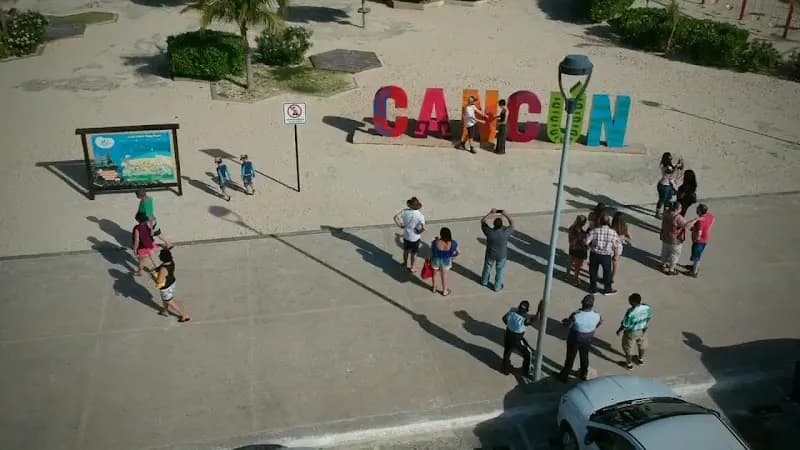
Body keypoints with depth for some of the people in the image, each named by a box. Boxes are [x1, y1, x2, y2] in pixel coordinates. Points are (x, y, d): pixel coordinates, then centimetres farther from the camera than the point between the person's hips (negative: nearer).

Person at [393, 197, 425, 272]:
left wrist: (400, 225, -3)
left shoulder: (405, 211, -18)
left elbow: (396, 217, -16)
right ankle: (411, 267, 35)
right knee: (413, 253, 19)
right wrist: (419, 232, -13)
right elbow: (423, 228, -34)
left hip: (406, 235, 3)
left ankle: (405, 263, 49)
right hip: (415, 237, -3)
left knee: (406, 250, 28)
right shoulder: (420, 215, -27)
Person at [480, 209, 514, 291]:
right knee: (500, 270, 22)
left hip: (490, 254, 1)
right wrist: (505, 214, -15)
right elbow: (512, 223, -13)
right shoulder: (505, 232, -31)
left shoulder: (489, 232, -31)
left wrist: (491, 213, -16)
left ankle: (484, 281, 50)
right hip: (501, 255, -1)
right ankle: (497, 287, 37)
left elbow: (482, 221, -15)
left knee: (487, 267, 27)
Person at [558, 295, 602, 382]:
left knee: (570, 357, 18)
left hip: (575, 340, -3)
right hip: (588, 340, 3)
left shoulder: (576, 315, -35)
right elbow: (600, 322, 0)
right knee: (584, 356, 28)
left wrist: (564, 321, 4)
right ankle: (584, 374, 49)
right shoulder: (596, 315, -23)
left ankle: (564, 376, 36)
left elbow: (568, 325, -19)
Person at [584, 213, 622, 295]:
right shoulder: (613, 233, -11)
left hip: (594, 254, 0)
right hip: (606, 256, 0)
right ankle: (607, 289, 32)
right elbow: (618, 246, -5)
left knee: (593, 272, 19)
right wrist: (618, 254, 14)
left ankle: (593, 288, 31)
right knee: (607, 272, 19)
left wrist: (590, 245, 9)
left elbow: (586, 241, -13)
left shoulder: (594, 231, -14)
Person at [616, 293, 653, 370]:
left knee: (628, 347, 21)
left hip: (631, 332, -5)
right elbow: (649, 317, -3)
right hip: (642, 330, 5)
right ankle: (641, 359, 55)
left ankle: (629, 364, 40)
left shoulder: (630, 312, -38)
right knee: (642, 344, 31)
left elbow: (625, 324, -25)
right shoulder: (647, 307, -22)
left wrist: (619, 330, -6)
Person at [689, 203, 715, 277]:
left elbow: (698, 235, -36)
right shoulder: (711, 216, -10)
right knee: (699, 254, 29)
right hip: (706, 239, 8)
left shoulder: (700, 221, -36)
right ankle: (696, 266, 50)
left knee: (696, 256, 13)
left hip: (699, 241, -8)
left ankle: (694, 272, 30)